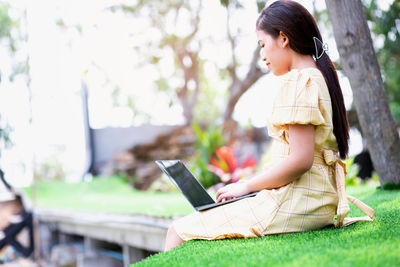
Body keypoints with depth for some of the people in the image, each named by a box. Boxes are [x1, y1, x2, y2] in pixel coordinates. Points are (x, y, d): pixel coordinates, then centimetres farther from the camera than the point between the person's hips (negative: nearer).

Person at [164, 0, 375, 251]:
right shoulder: (321, 76, 16)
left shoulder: (298, 80, -14)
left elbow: (300, 160, -23)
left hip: (294, 205, -11)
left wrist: (247, 186, -12)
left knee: (179, 231, -6)